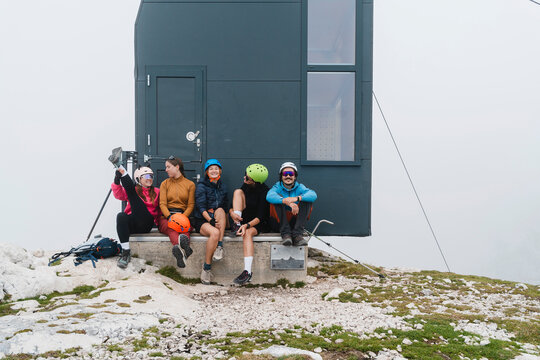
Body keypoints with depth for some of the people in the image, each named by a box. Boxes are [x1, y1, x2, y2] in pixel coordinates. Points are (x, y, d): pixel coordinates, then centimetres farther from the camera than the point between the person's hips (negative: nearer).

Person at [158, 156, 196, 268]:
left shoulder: (190, 184, 14)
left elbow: (191, 205, 6)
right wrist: (169, 216, -16)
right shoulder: (165, 183, 17)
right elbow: (162, 204, 5)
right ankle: (182, 248, -71)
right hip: (166, 216, 0)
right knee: (171, 228, -38)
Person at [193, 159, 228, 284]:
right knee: (215, 232, -35)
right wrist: (210, 220, -26)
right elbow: (201, 206, -11)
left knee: (220, 210, -30)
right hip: (202, 220, -4)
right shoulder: (201, 186, 0)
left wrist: (225, 222, 7)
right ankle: (206, 267, -23)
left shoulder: (222, 187, 16)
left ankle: (219, 247, -33)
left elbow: (225, 207, 19)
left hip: (217, 219, 4)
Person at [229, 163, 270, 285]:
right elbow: (231, 205, 6)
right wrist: (231, 212, -17)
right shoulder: (245, 186, 2)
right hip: (243, 219, 6)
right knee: (238, 191, -12)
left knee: (247, 233, -40)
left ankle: (247, 271, -46)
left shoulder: (264, 191, -17)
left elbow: (260, 216, -22)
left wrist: (247, 225, -36)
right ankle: (237, 225, -22)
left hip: (258, 224, -6)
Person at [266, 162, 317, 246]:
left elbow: (313, 195, -18)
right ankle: (285, 234, -29)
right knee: (278, 198, -22)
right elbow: (269, 196, -27)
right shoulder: (278, 186, -1)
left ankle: (297, 234, -27)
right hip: (280, 221, -2)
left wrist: (297, 198, -34)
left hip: (295, 221, 2)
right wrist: (287, 202, -41)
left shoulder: (299, 187, 4)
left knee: (307, 200, -16)